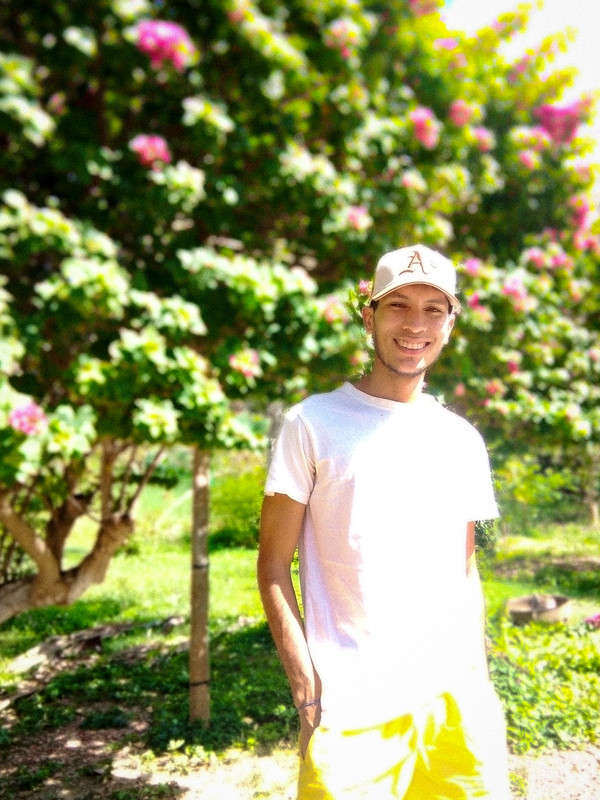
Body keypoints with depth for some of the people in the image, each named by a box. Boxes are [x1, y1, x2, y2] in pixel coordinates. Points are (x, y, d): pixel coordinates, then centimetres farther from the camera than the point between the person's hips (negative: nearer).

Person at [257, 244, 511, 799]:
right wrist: (307, 690, -10)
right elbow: (273, 565, -4)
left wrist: (480, 681, 9)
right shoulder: (313, 423, -3)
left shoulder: (463, 441, 11)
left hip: (456, 699, 4)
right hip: (351, 709, -4)